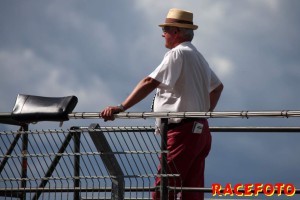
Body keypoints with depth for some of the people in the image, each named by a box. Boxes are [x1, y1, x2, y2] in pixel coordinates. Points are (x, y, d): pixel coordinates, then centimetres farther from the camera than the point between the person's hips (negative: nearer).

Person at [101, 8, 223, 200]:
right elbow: (217, 87, 34)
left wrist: (121, 107, -20)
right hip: (201, 130, 10)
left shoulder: (177, 54, -10)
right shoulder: (198, 56, 20)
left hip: (183, 130, -10)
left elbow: (150, 83, -18)